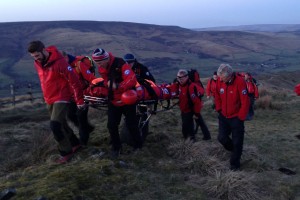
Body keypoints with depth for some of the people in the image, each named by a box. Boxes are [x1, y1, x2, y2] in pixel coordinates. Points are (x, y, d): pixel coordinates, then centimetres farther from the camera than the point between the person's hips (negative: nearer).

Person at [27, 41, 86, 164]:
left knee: (55, 126, -15)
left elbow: (74, 81, -19)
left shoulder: (59, 62, -23)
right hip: (49, 100, 8)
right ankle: (75, 144, 35)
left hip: (61, 99, -8)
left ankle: (66, 152, 2)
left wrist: (79, 101, -15)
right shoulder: (37, 64, 0)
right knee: (61, 125, 16)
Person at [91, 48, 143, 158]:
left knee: (131, 124, 3)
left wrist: (118, 86, -41)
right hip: (113, 101, 5)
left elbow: (132, 80, -33)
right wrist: (108, 83, -2)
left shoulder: (120, 64, -24)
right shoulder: (101, 69, -2)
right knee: (111, 125, 0)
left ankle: (138, 145, 26)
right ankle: (116, 146, 21)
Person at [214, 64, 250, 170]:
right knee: (222, 137, 7)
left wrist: (240, 118, -14)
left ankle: (235, 164, 20)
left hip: (236, 117, -5)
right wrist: (219, 109, 4)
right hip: (223, 116, 5)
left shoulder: (240, 82, -24)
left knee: (237, 142, 4)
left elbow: (245, 102, -20)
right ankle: (235, 151, 37)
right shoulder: (219, 81, -9)